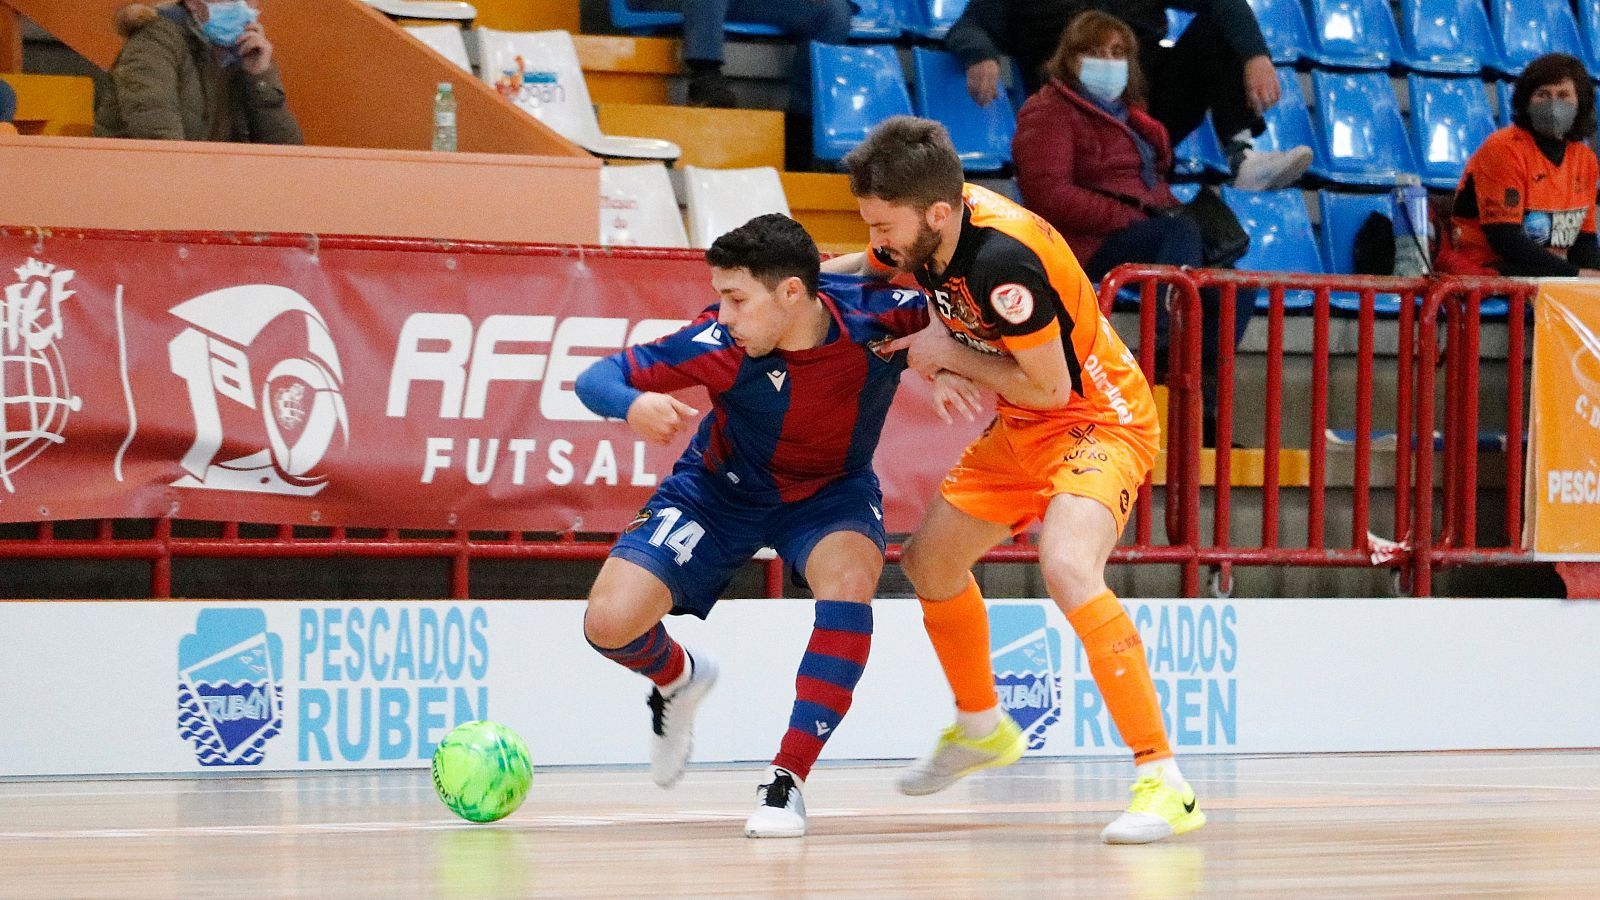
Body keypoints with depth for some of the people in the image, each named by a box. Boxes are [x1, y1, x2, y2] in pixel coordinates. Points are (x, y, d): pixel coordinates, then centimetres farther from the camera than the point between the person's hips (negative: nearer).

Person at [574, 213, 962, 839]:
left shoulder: (877, 318, -27)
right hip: (721, 489, 0)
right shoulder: (719, 344, -29)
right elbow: (597, 378, -22)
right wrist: (634, 405, -45)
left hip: (831, 493, 0)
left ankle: (788, 779, -22)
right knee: (609, 624, -15)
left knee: (849, 581, -34)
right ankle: (677, 677, 25)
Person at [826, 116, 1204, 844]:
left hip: (1097, 421, -10)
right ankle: (981, 728, 45)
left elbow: (1048, 385, -26)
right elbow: (865, 268, 17)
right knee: (930, 561, 19)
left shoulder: (1001, 258, -33)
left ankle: (1163, 783, -30)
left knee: (1067, 568, -33)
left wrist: (950, 354, -17)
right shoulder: (925, 229, -8)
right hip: (1023, 429, 10)